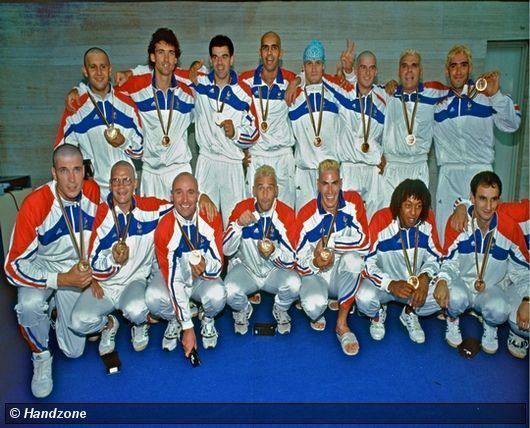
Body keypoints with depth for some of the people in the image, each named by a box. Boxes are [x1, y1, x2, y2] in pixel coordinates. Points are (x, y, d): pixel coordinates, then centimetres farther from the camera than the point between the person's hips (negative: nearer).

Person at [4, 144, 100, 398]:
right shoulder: (35, 204, -27)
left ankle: (56, 311, 33)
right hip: (40, 269, -2)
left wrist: (90, 272, -4)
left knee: (74, 350, 3)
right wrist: (61, 280, -31)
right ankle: (41, 357, -6)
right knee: (29, 306, -37)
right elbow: (14, 265, -24)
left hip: (77, 270, 3)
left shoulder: (94, 192, -17)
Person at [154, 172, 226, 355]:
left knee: (217, 296, -33)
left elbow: (218, 266, -14)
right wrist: (187, 328, -24)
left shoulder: (212, 219, -17)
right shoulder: (163, 229, -21)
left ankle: (208, 320, 5)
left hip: (204, 280, 0)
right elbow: (172, 280, -22)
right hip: (178, 280, 0)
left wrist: (205, 267, -42)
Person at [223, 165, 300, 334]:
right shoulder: (242, 208, -12)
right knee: (230, 290, -29)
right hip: (245, 268, 0)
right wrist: (238, 224, -29)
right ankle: (243, 310, 10)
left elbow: (290, 261, -14)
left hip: (276, 270, 0)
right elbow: (226, 250, -14)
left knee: (294, 284, -30)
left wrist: (274, 252, -36)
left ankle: (280, 309, 7)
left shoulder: (286, 213, -14)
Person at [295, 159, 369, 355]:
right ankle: (317, 314, 12)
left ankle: (342, 324, -16)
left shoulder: (353, 201, -9)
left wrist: (330, 243, -22)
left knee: (354, 259, -33)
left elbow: (364, 243, -15)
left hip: (343, 275, 2)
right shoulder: (306, 215, -13)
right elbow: (301, 264, -9)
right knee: (314, 305, -32)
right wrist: (315, 263, -30)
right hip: (315, 275, -1)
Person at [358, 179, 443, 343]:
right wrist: (390, 284, -33)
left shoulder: (427, 219, -10)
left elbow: (435, 256, 1)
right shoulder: (381, 220, -21)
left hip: (416, 283, 3)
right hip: (384, 283, -3)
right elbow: (367, 262, -19)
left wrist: (425, 277, -20)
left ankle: (410, 313, 11)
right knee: (364, 298, -33)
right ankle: (378, 313, 7)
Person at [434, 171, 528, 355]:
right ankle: (452, 320, 4)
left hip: (492, 289, 1)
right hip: (461, 283, 0)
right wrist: (442, 281, -31)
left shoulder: (510, 228, -12)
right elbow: (450, 262, -9)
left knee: (499, 310, -32)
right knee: (456, 298, -35)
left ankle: (490, 327, 7)